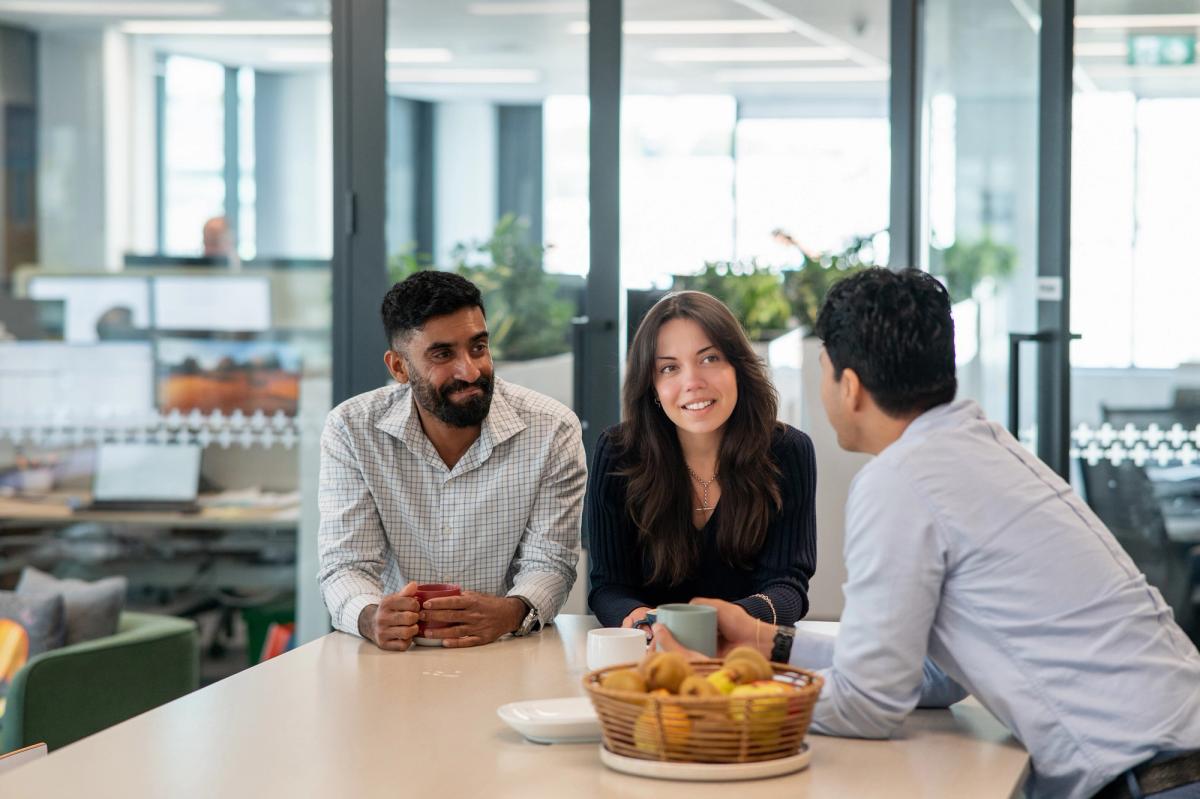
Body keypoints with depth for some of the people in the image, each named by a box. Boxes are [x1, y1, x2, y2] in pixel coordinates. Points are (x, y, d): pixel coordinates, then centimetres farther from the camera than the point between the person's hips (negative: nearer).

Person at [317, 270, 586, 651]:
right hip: (393, 660, 0)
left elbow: (548, 563, -5)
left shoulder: (553, 430, -5)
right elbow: (346, 565, -6)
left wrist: (512, 612, -29)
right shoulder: (350, 430, -3)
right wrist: (370, 617, -30)